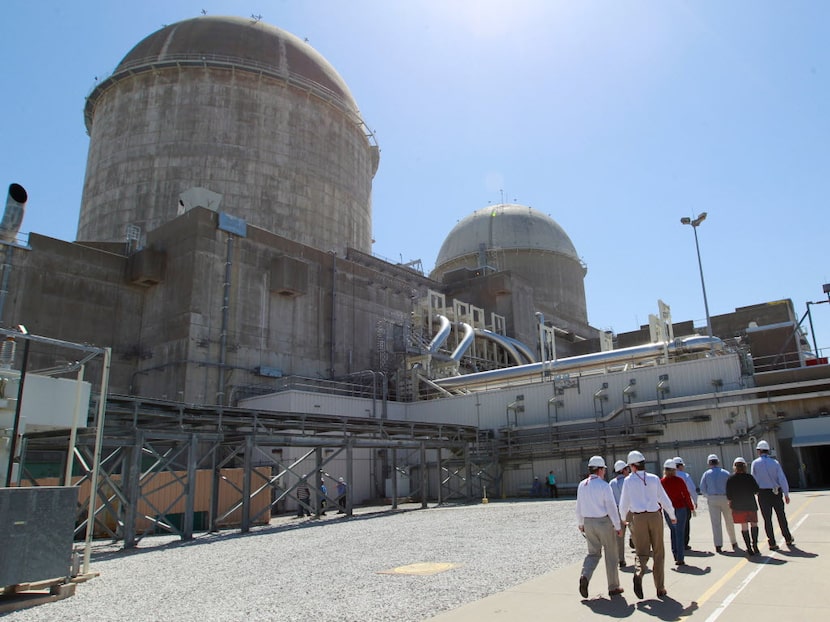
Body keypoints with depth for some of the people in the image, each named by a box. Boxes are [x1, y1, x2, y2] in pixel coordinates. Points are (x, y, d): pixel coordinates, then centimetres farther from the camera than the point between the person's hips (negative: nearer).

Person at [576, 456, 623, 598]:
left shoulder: (582, 485, 2)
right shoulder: (604, 485, -15)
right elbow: (611, 507, -15)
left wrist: (580, 523, 20)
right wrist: (617, 527, -7)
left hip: (588, 523, 5)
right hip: (604, 522, -5)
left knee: (593, 553, 14)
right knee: (611, 555, 10)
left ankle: (585, 576, -11)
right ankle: (613, 587, 20)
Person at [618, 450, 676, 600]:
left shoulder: (628, 480, -3)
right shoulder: (654, 478, 0)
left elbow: (623, 504, 2)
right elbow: (665, 500, 5)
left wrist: (623, 519, 21)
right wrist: (672, 516, 22)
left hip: (638, 518, -1)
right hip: (655, 516, 1)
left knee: (642, 552, 6)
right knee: (658, 553, 13)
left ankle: (638, 573, -24)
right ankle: (660, 589, 15)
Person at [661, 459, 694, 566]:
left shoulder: (662, 482, -2)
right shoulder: (679, 480, -7)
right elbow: (686, 494, -5)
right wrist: (690, 507, 6)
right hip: (680, 508, -2)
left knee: (673, 531, 18)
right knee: (680, 533, 3)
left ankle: (676, 555, 16)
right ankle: (680, 559, 4)